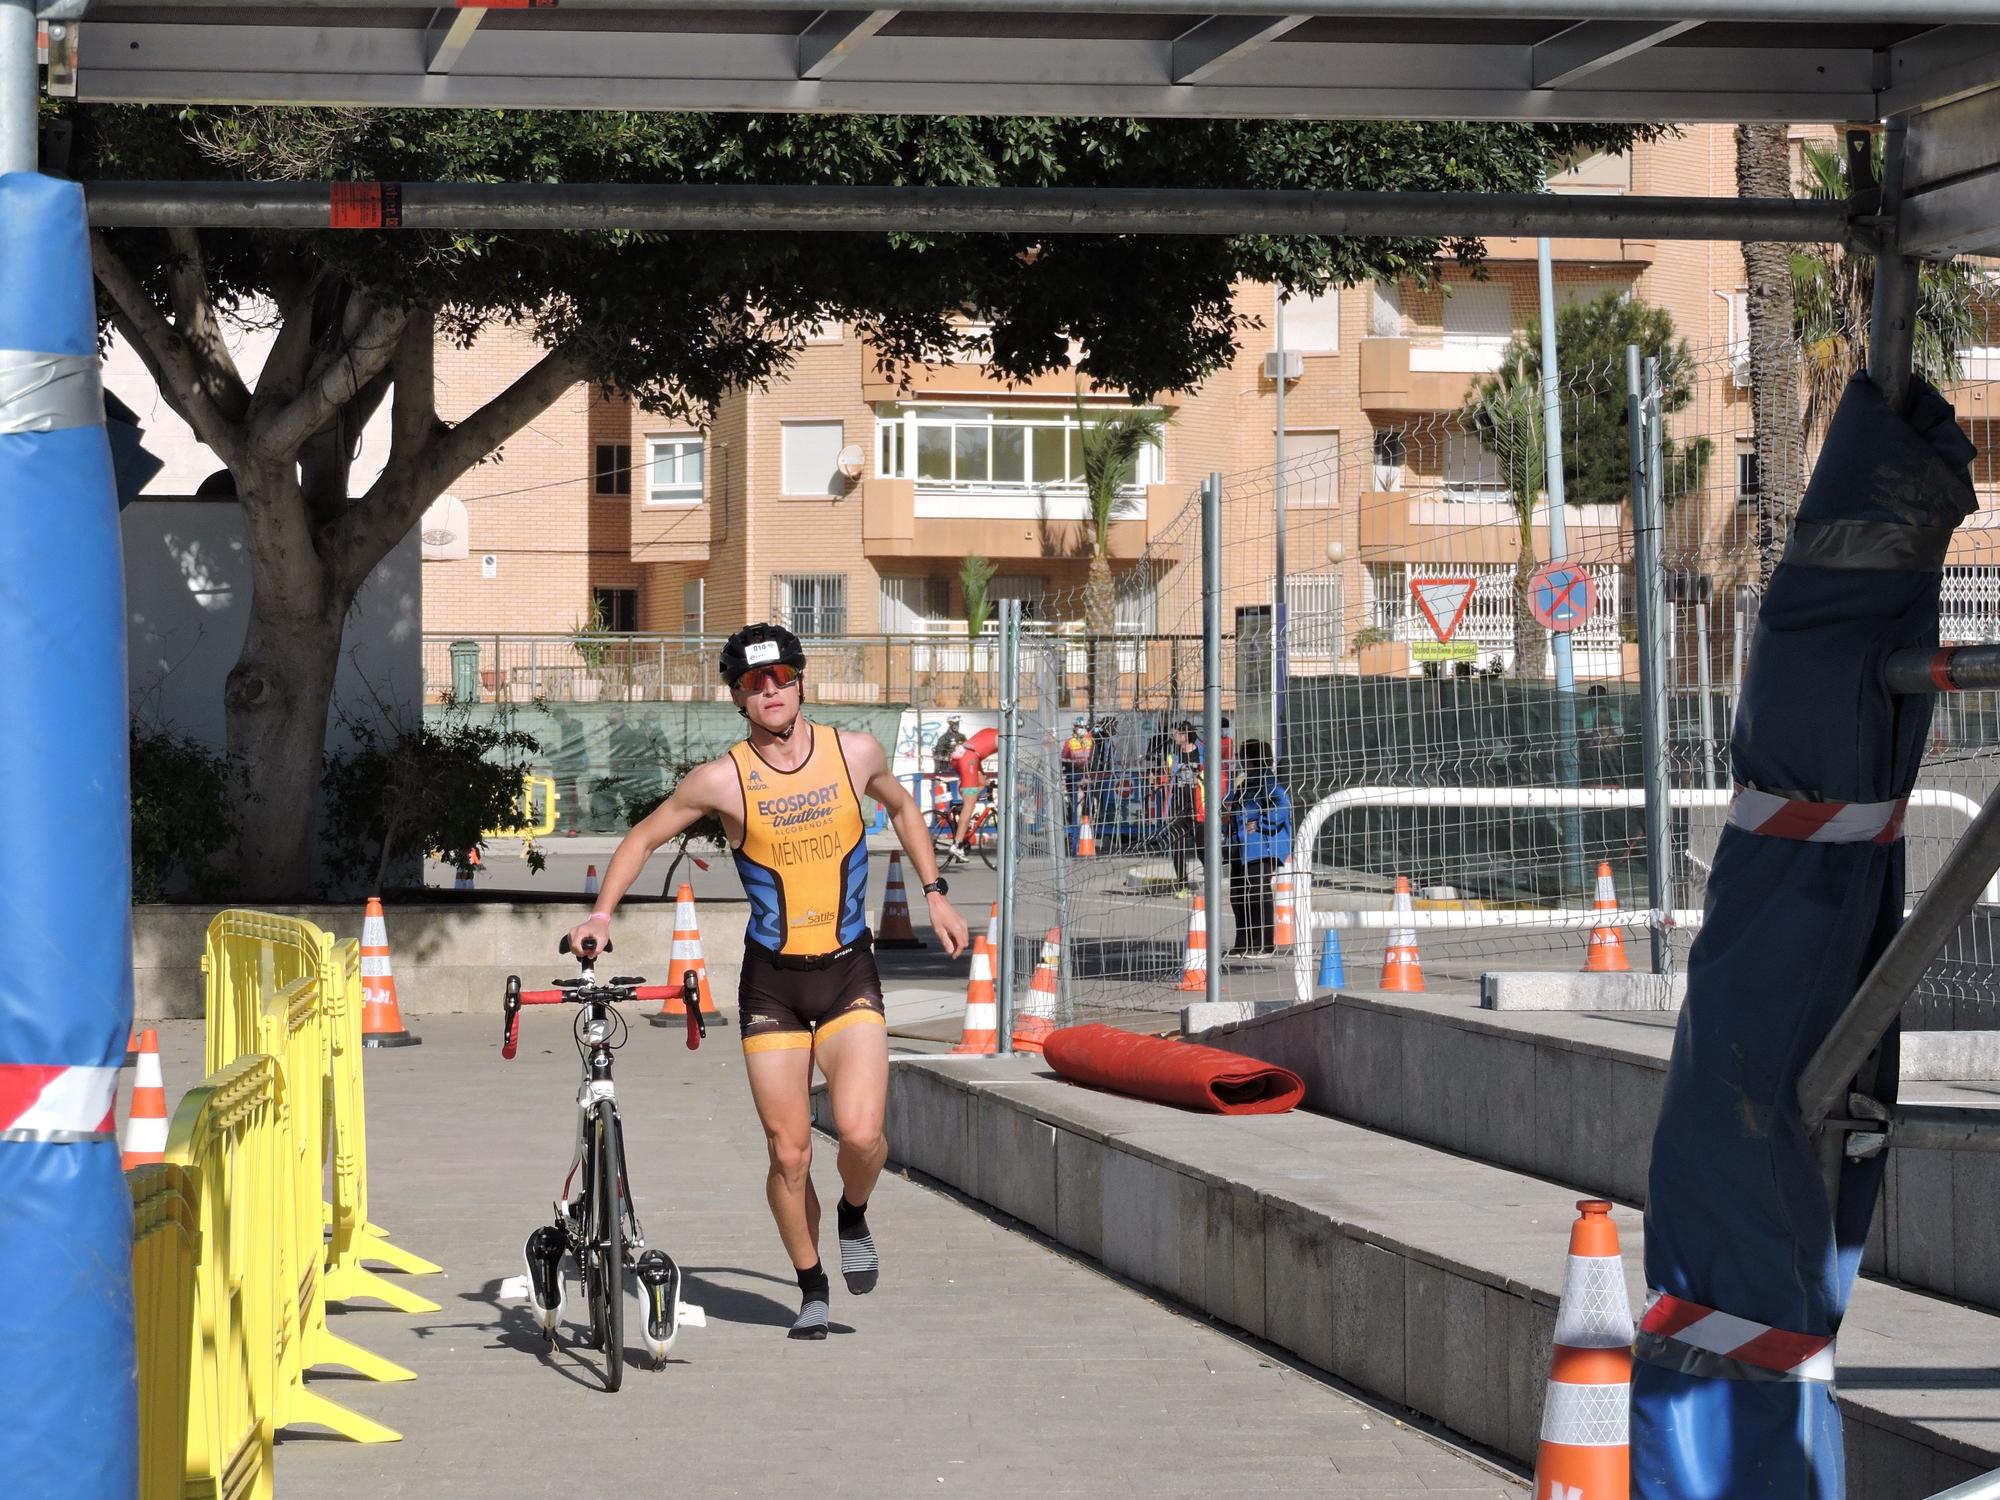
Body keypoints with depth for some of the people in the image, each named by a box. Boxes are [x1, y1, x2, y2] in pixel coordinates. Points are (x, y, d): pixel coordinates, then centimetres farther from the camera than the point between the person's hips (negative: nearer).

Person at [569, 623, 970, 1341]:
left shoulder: (855, 753, -3)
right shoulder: (722, 780, -9)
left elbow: (901, 807, 19)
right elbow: (644, 837, 5)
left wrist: (934, 892, 16)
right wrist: (602, 912, -6)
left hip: (849, 972, 1)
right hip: (771, 982, 0)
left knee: (860, 1133, -17)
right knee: (789, 1152, 0)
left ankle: (854, 1219, 16)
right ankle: (812, 1289, 21)